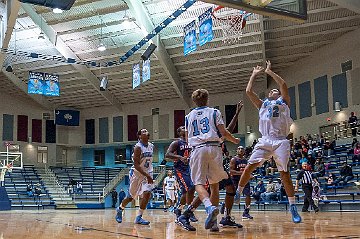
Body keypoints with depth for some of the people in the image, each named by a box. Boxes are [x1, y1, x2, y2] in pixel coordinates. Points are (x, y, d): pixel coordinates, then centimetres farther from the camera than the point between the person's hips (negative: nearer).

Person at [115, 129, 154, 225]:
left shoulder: (151, 146, 2)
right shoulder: (138, 147, -20)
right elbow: (136, 165, -25)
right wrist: (147, 176, -31)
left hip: (147, 174, 5)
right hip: (137, 174, -5)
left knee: (147, 194, -14)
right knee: (131, 196, 8)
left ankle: (139, 217, -6)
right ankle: (120, 209, 37)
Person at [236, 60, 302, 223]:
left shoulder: (283, 102, 16)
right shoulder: (263, 104, 26)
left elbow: (283, 85, 0)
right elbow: (248, 91, 19)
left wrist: (269, 72, 9)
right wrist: (254, 75, 27)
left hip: (280, 141, -3)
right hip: (264, 141, 3)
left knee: (284, 173, -8)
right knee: (249, 167, -9)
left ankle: (293, 208, -3)